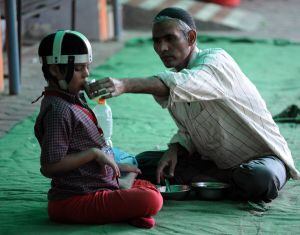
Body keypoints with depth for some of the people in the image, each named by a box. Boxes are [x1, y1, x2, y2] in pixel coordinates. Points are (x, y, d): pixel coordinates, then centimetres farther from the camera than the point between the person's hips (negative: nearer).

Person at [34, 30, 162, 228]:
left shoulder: (73, 102, 13)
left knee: (150, 188, 22)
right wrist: (94, 153, -19)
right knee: (151, 201, -23)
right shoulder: (58, 111, -19)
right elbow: (50, 166, -25)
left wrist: (115, 167, 17)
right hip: (75, 201, -10)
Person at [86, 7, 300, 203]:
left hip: (262, 157, -7)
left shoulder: (217, 60, -22)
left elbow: (184, 84, -44)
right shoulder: (173, 76, 3)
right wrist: (174, 150, -12)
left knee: (259, 180, -42)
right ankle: (237, 182, -6)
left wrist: (125, 85, -56)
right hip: (214, 162, 7)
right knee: (145, 163, -6)